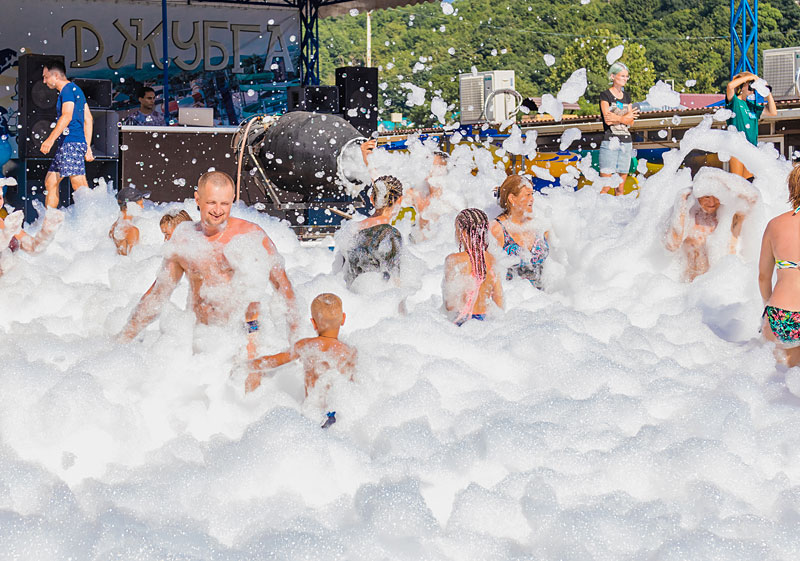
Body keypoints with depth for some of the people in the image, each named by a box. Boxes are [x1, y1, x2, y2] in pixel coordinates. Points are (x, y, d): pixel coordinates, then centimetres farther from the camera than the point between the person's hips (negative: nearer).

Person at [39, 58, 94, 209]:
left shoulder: (67, 89, -7)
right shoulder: (76, 90, 23)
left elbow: (67, 116, -21)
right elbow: (88, 119, 24)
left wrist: (50, 139, -26)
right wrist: (88, 146, 23)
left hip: (72, 143, -11)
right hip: (65, 145, 11)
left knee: (79, 185, -15)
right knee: (50, 182, 11)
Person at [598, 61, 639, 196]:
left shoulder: (627, 96, 17)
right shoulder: (605, 95, 0)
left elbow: (631, 121, 7)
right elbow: (607, 119, -12)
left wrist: (616, 118, -9)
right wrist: (625, 117, -1)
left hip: (626, 142, 6)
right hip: (610, 142, -6)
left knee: (621, 187, 5)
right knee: (605, 187, -12)